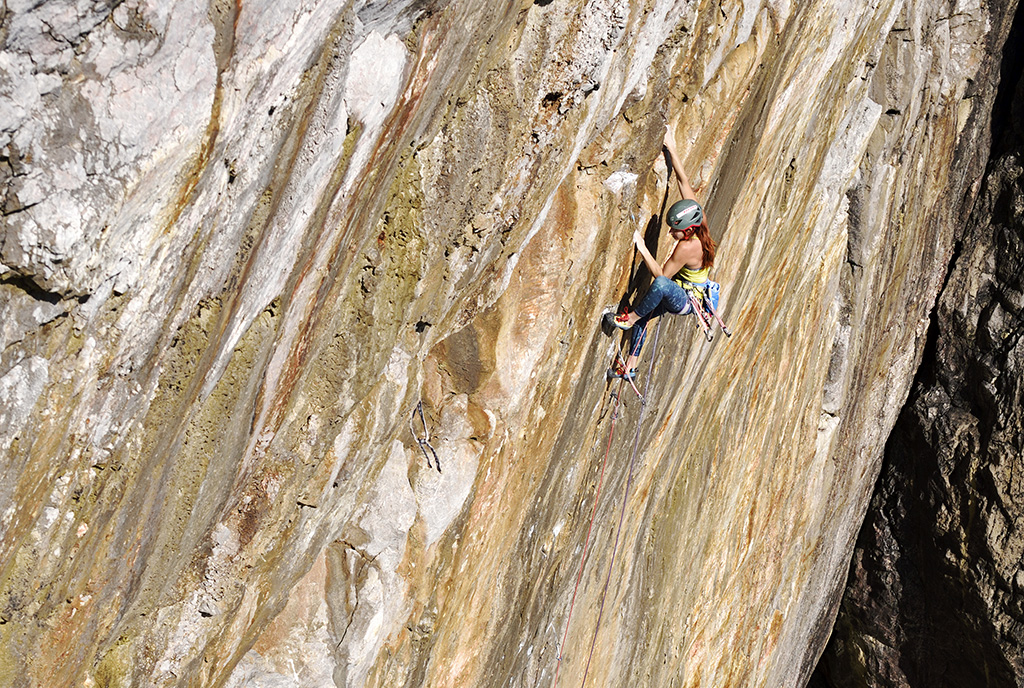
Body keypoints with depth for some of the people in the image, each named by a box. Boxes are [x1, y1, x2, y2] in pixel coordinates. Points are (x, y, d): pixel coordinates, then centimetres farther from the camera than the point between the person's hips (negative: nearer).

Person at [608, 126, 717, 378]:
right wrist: (672, 150, -8)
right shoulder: (696, 214, -12)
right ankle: (630, 367, 22)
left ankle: (631, 317, -19)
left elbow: (661, 274, -26)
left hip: (686, 301, -10)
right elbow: (684, 181, -8)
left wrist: (641, 246, -26)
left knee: (661, 284, -41)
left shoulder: (687, 248, -34)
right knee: (643, 317, 13)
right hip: (681, 296, 10)